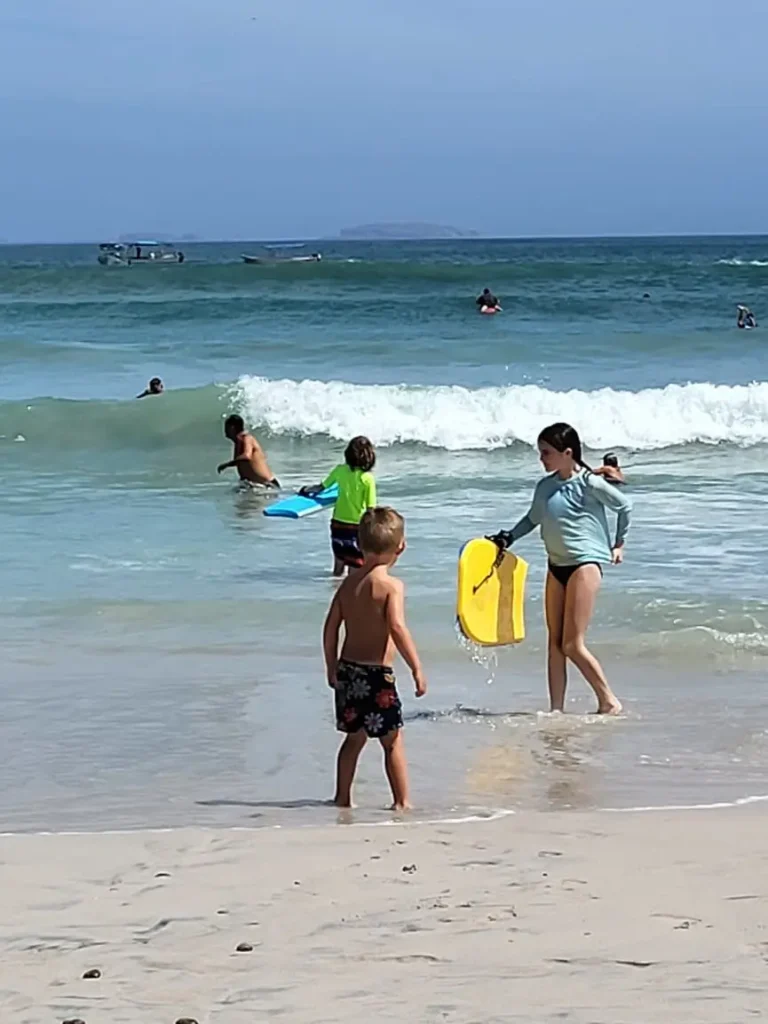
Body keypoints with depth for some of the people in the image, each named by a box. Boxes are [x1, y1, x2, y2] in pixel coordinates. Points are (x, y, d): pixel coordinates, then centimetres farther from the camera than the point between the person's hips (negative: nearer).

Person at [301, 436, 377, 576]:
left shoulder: (340, 470, -3)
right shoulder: (368, 478, -14)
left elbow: (321, 487, 11)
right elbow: (370, 508, -13)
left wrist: (307, 490, 32)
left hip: (338, 523, 4)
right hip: (357, 526, -4)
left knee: (338, 569, 21)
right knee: (355, 569, -1)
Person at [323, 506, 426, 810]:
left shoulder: (349, 582, 7)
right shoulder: (391, 585, -13)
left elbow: (331, 628, 9)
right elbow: (397, 628, -23)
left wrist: (332, 667, 19)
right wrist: (417, 669, -20)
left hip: (348, 670, 7)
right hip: (377, 674, -7)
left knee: (354, 737, 20)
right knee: (393, 740, 3)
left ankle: (342, 798, 24)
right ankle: (402, 802, 6)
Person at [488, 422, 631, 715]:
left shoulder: (590, 484, -10)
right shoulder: (545, 487, 7)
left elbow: (624, 506, 4)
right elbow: (532, 519, 25)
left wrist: (619, 543, 12)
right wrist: (506, 538, 12)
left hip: (585, 563, -7)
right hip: (557, 565, 7)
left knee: (572, 645, -10)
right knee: (555, 643, 6)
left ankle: (609, 702, 3)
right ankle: (556, 710, 9)